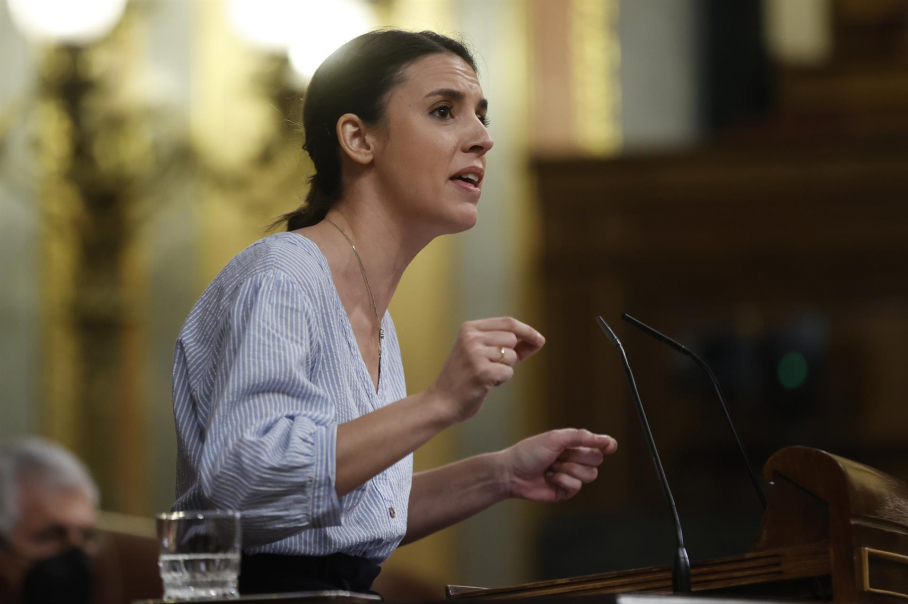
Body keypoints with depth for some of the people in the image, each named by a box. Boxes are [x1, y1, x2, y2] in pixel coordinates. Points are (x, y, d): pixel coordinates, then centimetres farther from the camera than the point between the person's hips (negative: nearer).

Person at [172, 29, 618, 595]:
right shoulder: (277, 279, -10)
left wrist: (499, 475, 7)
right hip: (259, 588, -7)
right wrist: (440, 403, -24)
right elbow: (243, 482, -23)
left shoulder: (376, 321, 15)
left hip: (345, 592, 7)